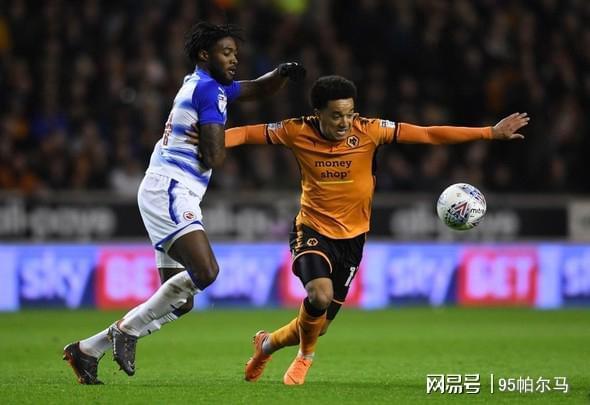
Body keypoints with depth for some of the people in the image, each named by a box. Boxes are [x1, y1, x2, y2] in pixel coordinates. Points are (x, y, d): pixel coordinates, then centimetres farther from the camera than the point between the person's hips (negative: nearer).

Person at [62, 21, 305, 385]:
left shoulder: (205, 85, 22)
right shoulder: (209, 89, -8)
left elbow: (257, 89, 33)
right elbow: (214, 158, -15)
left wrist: (282, 73, 13)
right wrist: (217, 146, 9)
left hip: (176, 195, 10)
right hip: (169, 190, -10)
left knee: (181, 302, 9)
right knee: (204, 271, -28)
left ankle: (87, 350, 11)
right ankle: (128, 329, -15)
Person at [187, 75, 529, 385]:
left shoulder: (369, 131, -13)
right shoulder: (298, 132, -12)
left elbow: (429, 135, -12)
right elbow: (248, 134, -4)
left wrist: (490, 133, -16)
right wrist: (210, 139, -23)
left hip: (351, 238, 2)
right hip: (312, 231, -2)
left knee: (318, 326, 9)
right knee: (320, 295, -31)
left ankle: (268, 343, 43)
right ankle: (306, 355, 1)